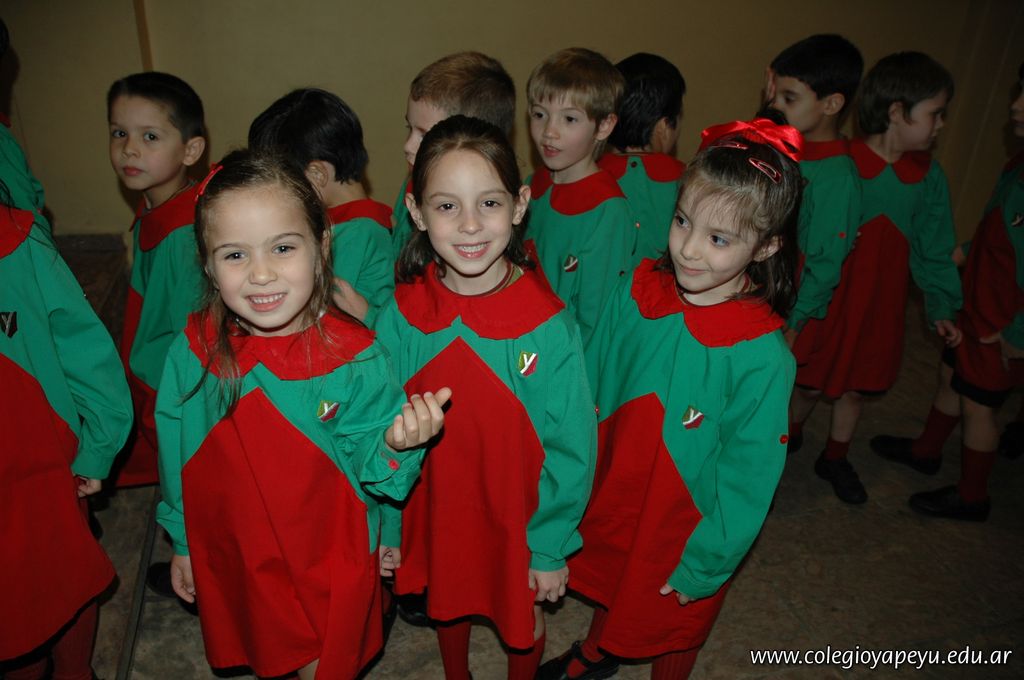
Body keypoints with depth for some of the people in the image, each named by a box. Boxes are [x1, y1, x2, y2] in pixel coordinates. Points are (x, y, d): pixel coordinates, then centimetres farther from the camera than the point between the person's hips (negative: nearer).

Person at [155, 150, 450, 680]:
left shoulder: (353, 357, -22)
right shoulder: (194, 350, -13)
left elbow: (369, 469, -13)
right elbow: (176, 454, 3)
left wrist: (393, 444, -35)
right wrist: (182, 541, 12)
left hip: (331, 567, -2)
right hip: (232, 561, 3)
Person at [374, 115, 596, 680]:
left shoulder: (548, 326, -22)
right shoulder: (401, 317, -15)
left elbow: (571, 448, -14)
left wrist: (550, 546, -9)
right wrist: (385, 528, 1)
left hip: (518, 519, -2)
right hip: (433, 513, 3)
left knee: (522, 616, 23)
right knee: (447, 602, 27)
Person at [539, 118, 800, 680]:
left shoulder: (763, 358, -28)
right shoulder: (636, 292, -15)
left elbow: (746, 481, -18)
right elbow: (591, 387, -1)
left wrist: (703, 566, -10)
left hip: (686, 527, -4)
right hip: (611, 496, 4)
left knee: (673, 629, 23)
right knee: (609, 585, 31)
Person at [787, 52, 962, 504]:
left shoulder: (928, 177, 1)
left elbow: (932, 249, 7)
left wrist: (941, 306, 5)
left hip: (881, 305, 4)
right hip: (827, 301, -4)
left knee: (854, 387, 17)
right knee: (810, 384, 9)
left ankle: (835, 459, 38)